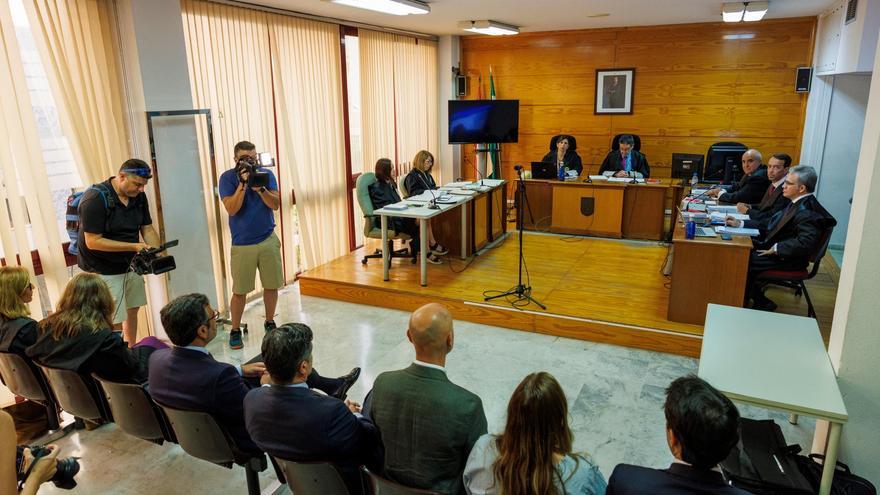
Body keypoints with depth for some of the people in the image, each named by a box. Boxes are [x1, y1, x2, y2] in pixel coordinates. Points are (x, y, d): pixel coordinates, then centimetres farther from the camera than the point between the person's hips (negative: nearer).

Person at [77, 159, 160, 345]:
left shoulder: (138, 196, -2)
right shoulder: (95, 198, -22)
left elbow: (147, 228, 3)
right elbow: (93, 241, -24)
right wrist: (134, 246, -29)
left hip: (130, 264, 7)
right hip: (103, 271, -7)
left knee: (132, 310, 18)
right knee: (115, 322, -8)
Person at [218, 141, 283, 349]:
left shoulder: (266, 174, 1)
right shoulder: (227, 178, -5)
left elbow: (275, 204, -8)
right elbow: (231, 209, -16)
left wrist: (259, 187, -22)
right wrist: (243, 183, -22)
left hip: (268, 240, 2)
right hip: (242, 244, -2)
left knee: (271, 285, 8)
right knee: (240, 291, 2)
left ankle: (270, 322, 27)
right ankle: (235, 330, 16)